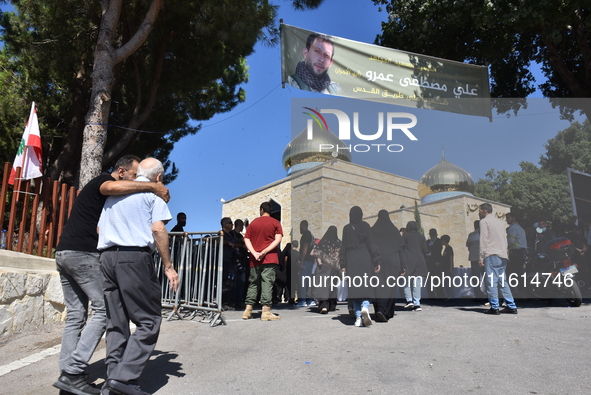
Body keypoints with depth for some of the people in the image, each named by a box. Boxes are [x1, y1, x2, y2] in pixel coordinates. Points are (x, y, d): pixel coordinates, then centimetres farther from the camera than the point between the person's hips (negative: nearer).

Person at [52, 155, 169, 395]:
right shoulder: (103, 180, -5)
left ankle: (68, 373, 11)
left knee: (76, 314, 9)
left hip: (64, 253, 10)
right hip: (83, 253, -10)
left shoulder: (104, 191, 25)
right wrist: (153, 187, -27)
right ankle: (72, 373, -9)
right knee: (104, 309, -8)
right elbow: (112, 187, -31)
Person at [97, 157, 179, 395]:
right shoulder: (153, 192, 4)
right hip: (135, 257, -7)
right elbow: (157, 229, -8)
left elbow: (99, 228, 20)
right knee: (149, 321, -2)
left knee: (116, 322, 11)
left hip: (106, 257, 7)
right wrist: (168, 267, -6)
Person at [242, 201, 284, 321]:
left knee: (253, 283, 11)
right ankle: (266, 312, -9)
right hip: (270, 258, -3)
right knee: (267, 283, -5)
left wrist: (255, 253, -8)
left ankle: (248, 311, 11)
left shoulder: (253, 223, 11)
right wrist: (264, 252, -12)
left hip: (254, 260, 3)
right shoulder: (275, 223, 3)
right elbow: (278, 240, -9)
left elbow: (246, 240, 3)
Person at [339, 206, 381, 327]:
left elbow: (343, 247, 6)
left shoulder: (346, 228, 6)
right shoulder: (365, 226, 1)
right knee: (366, 285, 5)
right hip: (365, 259, -1)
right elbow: (371, 244, -2)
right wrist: (377, 262, 1)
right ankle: (365, 307, -21)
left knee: (354, 288, 4)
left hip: (351, 260, 1)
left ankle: (358, 317, 0)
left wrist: (343, 265, 10)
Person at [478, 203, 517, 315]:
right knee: (503, 281, 11)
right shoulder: (500, 222, 22)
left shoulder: (484, 221, -1)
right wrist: (504, 254, 21)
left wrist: (481, 257, -8)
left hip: (491, 255, -8)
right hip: (502, 256, 8)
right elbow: (505, 239, 21)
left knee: (491, 281, -7)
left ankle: (494, 307, -8)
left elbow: (483, 240, -8)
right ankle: (511, 306, 11)